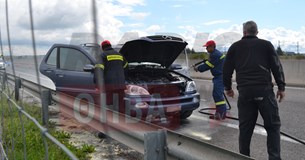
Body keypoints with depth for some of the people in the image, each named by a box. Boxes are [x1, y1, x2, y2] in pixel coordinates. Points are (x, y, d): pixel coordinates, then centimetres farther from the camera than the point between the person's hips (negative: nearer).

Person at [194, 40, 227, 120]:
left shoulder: (215, 55, -17)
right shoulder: (215, 54, 18)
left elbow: (208, 65, -14)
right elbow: (207, 63, 21)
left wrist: (198, 68, -2)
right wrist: (198, 67, 13)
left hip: (220, 77, -11)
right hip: (218, 77, 11)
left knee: (217, 94, -12)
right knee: (216, 94, 13)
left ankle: (222, 113, -11)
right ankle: (219, 112, 20)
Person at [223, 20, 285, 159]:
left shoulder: (235, 47, 12)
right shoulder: (266, 45, 9)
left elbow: (226, 69, 12)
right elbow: (277, 67, 5)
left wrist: (228, 87, 23)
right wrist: (281, 87, 11)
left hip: (244, 91, 2)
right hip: (264, 90, -1)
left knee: (245, 127, 8)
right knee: (273, 126, 5)